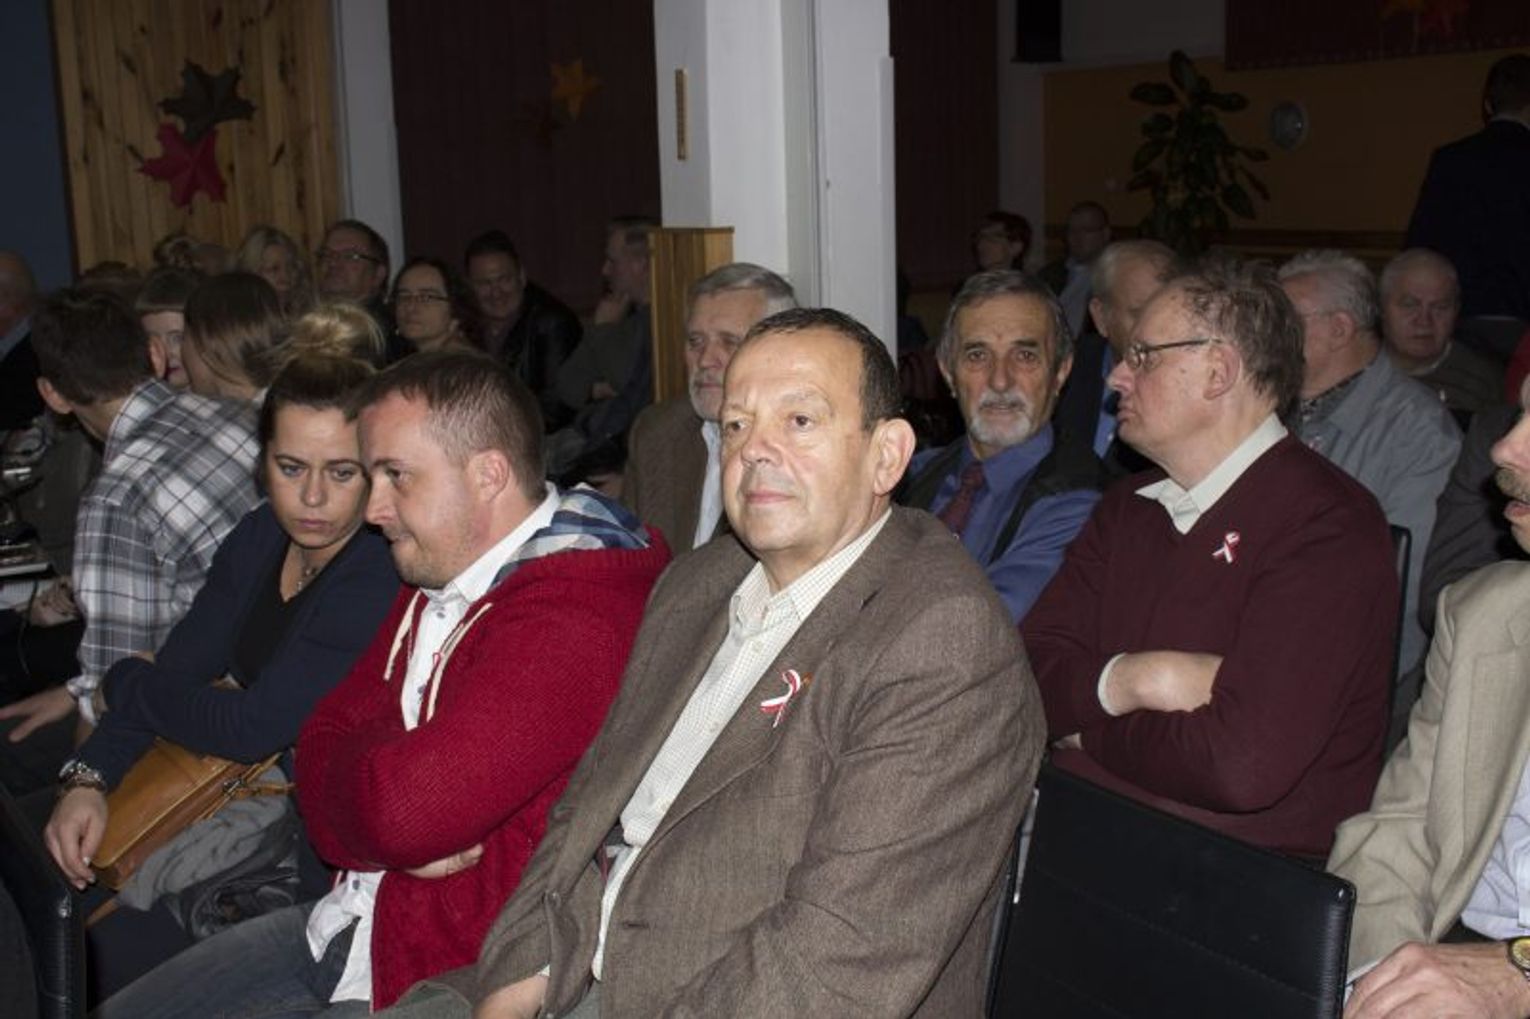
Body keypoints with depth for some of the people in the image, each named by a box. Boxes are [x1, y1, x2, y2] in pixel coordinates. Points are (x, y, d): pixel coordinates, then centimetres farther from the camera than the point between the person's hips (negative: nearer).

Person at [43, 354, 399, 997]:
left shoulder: (382, 577, -24)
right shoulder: (260, 538, 2)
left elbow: (252, 727, -22)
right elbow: (176, 671, 6)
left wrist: (122, 687, -6)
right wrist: (87, 777, -10)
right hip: (243, 779, 7)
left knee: (120, 941, -15)